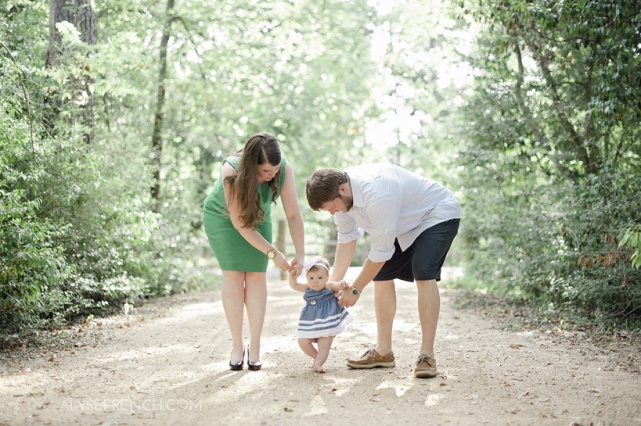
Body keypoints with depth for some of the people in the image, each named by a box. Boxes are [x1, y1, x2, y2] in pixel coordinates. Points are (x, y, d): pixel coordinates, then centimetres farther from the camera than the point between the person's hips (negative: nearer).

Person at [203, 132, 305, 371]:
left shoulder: (284, 170, -30)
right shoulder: (232, 172, -38)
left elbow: (293, 214, -26)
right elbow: (240, 223, -33)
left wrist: (300, 254, -32)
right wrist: (272, 253, -34)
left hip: (258, 217, 3)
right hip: (222, 217, -2)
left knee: (257, 276, -6)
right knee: (233, 275, -11)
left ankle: (255, 347, 2)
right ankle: (237, 346, -2)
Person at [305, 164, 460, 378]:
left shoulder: (376, 196, -40)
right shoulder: (338, 191, -14)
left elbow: (381, 252, -30)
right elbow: (347, 237, -1)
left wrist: (355, 289, -19)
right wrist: (333, 282, -4)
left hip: (438, 215, -9)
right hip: (405, 221, 9)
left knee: (424, 275, -25)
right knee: (381, 275, 4)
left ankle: (426, 355, -20)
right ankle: (383, 351, 13)